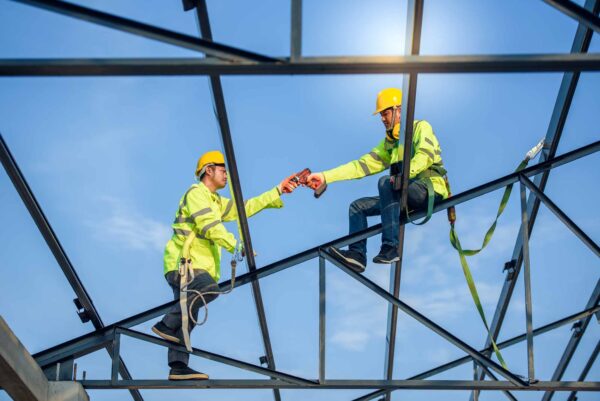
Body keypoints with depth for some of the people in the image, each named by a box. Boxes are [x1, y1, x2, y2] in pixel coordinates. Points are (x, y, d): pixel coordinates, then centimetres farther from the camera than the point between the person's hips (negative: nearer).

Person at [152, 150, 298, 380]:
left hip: (194, 266, 10)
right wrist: (236, 246, -21)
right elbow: (210, 226, -16)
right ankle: (166, 325, -23)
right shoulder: (196, 193, -3)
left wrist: (278, 191, 20)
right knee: (209, 288, -32)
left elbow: (245, 208, 23)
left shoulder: (215, 201, 28)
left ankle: (178, 367, -4)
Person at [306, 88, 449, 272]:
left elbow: (426, 155, -21)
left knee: (385, 183, -33)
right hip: (406, 196, 8)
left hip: (431, 189, -8)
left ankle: (391, 248, -38)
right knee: (357, 206, 3)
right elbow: (363, 164, 12)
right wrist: (325, 177, 3)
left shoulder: (421, 128, -1)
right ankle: (357, 254, -14)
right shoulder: (389, 143, 19)